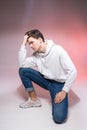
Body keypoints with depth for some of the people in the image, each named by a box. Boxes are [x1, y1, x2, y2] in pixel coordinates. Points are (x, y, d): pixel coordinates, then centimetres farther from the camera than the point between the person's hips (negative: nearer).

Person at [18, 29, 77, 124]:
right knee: (22, 70, -9)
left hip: (58, 84, -6)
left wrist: (64, 91, -23)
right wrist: (23, 44, -11)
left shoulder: (57, 50, -20)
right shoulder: (36, 55, -1)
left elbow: (72, 71, -22)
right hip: (46, 80, 6)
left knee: (59, 117, -26)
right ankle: (34, 99, 4)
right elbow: (22, 64, -11)